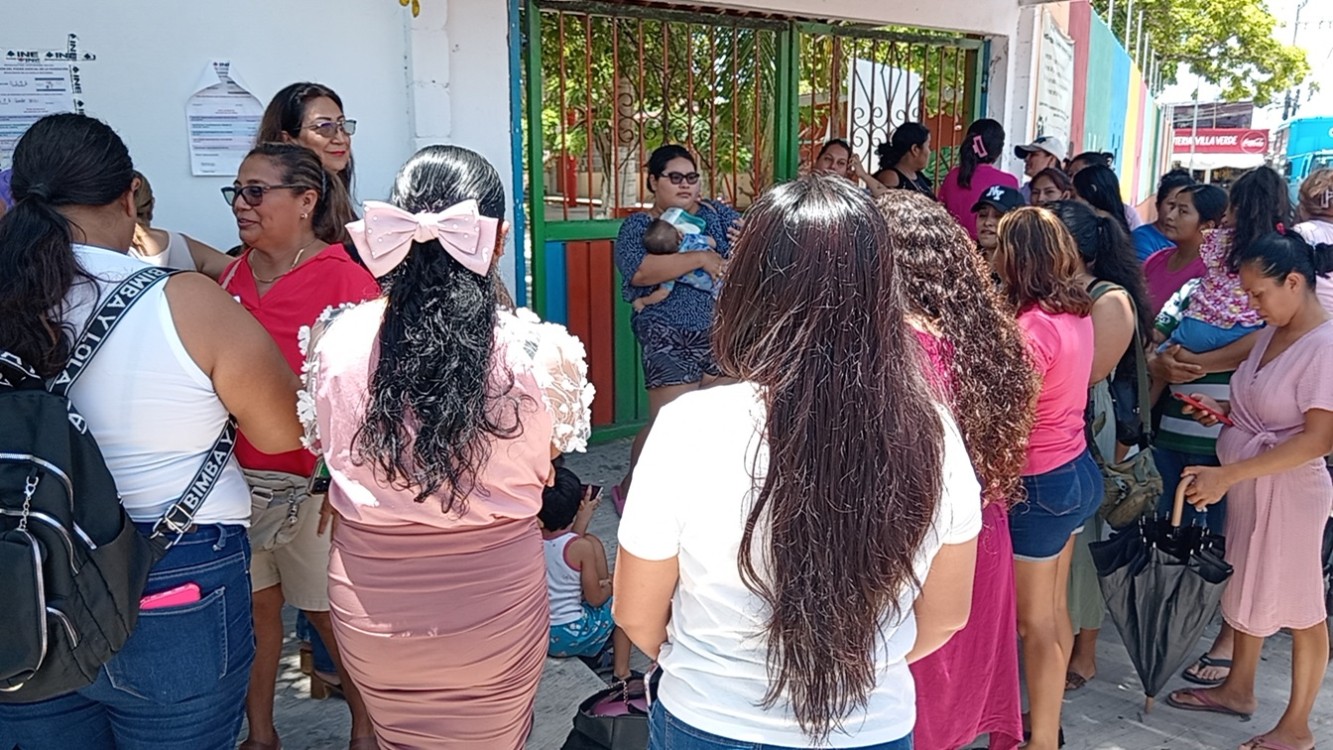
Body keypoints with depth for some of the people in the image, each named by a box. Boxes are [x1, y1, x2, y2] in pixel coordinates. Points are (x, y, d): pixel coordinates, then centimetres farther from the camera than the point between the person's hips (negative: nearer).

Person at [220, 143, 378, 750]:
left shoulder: (346, 280, -13)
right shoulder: (232, 275, 6)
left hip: (313, 482, -5)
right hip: (237, 474, 5)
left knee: (332, 613, 9)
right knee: (253, 607, 15)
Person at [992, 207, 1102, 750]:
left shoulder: (1034, 326, -24)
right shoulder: (1076, 312, 2)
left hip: (1040, 483, -9)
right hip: (1078, 470, 9)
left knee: (1035, 623, 7)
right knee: (1054, 610, 21)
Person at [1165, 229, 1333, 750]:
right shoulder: (1273, 332, 4)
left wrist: (1227, 475, -26)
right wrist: (1225, 412, -2)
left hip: (1289, 490, -8)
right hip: (1246, 483, 8)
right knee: (1247, 588, 20)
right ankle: (1238, 690, 39)